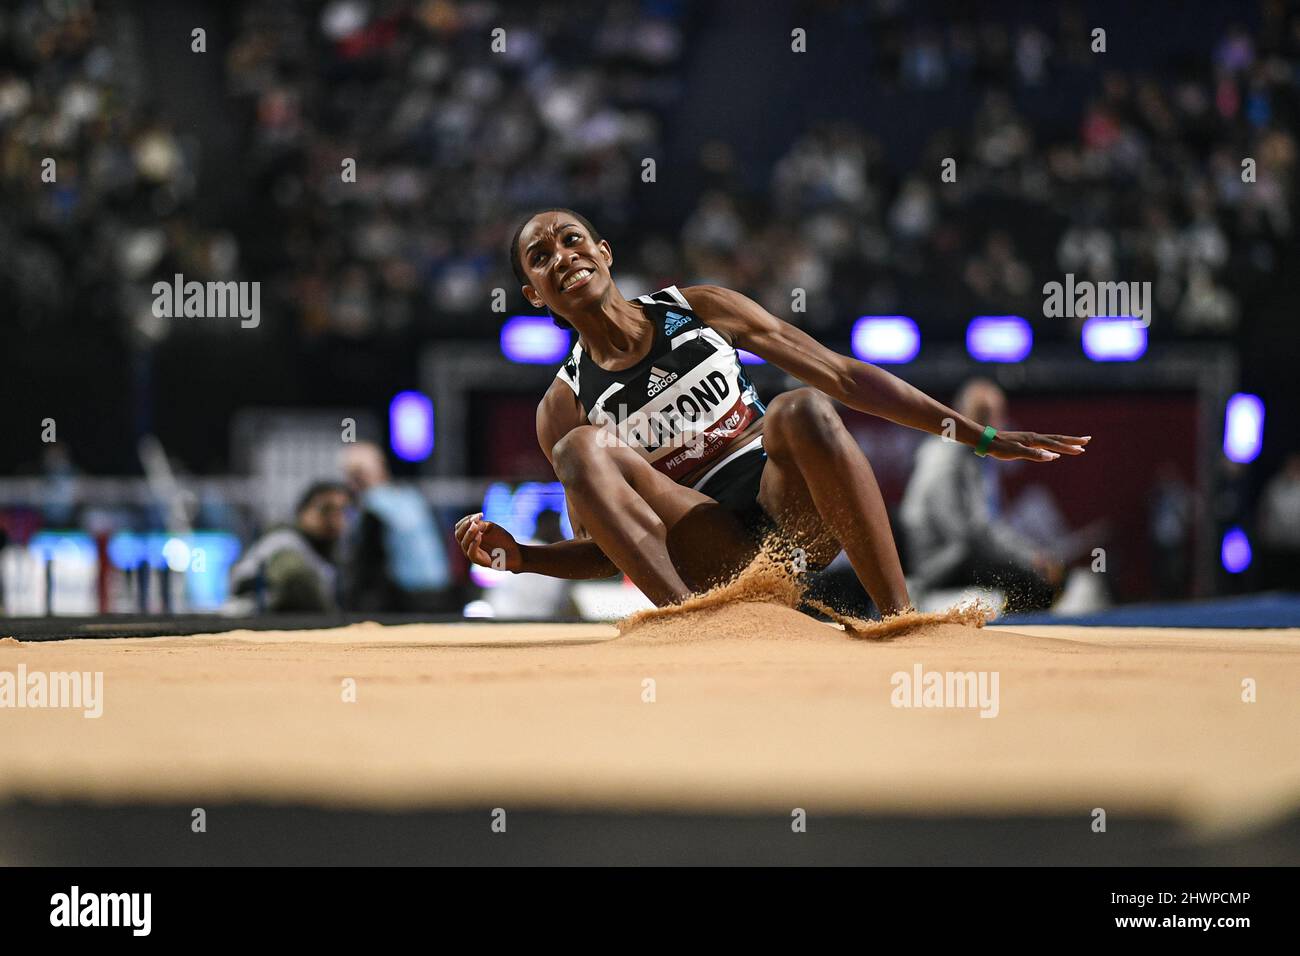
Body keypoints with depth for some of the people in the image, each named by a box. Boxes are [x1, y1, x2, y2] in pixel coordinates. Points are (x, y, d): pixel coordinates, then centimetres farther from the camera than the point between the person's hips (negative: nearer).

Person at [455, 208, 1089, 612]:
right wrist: (518, 555, -10)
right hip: (717, 561, 0)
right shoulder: (564, 406, 8)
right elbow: (603, 550, 12)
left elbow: (843, 377, 9)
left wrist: (981, 437, 4)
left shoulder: (699, 310, 9)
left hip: (796, 513, 0)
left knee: (801, 410, -33)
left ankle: (901, 622, -35)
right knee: (582, 448, -24)